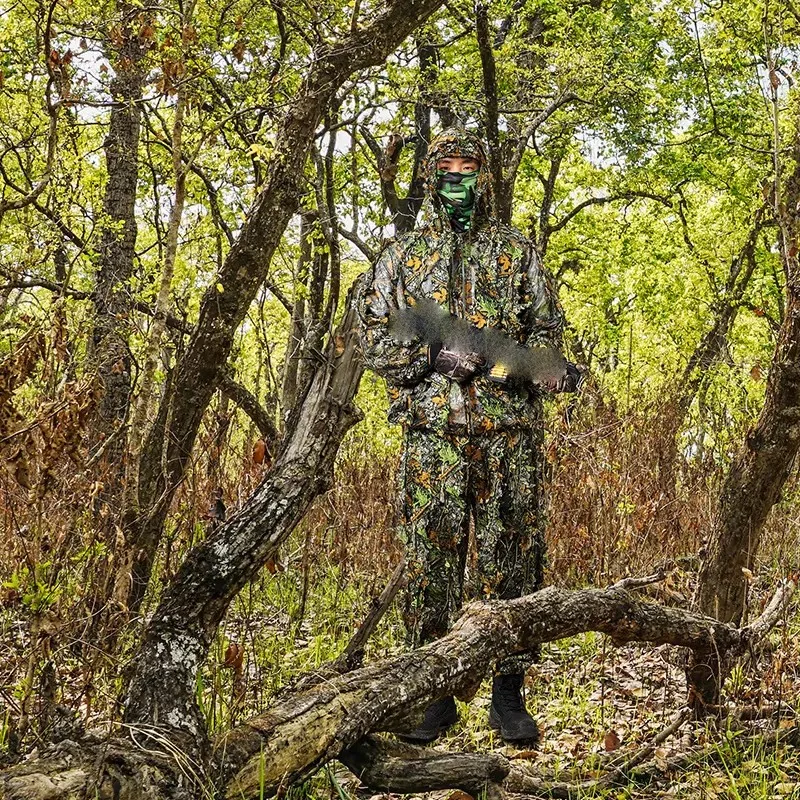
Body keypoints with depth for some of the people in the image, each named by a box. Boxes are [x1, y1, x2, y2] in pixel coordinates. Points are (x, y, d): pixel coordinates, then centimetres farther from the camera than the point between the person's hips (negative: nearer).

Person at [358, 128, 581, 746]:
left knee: (512, 555, -1)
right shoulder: (402, 256, 13)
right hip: (432, 429, 0)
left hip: (509, 431, 0)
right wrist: (436, 356, -9)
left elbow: (548, 329, 12)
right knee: (431, 556, -2)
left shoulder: (517, 252, 14)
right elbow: (375, 339, 8)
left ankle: (508, 690, 7)